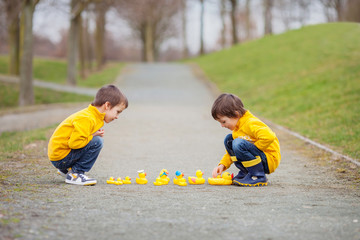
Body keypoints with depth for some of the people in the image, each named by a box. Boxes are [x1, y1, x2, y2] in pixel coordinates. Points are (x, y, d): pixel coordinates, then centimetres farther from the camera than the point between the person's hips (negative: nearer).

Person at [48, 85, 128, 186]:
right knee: (97, 142, -21)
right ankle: (75, 174, -13)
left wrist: (97, 133, 6)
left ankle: (66, 170, 20)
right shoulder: (87, 119, -22)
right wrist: (93, 136, -16)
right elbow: (74, 142, -29)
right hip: (61, 157, -11)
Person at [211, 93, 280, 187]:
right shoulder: (238, 126, 11)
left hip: (270, 160, -10)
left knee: (239, 144, -30)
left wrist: (252, 148, -23)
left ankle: (258, 177, -20)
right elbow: (232, 151, 20)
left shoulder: (251, 124, -22)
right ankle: (245, 172, 7)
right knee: (228, 140, 10)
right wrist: (222, 165, 5)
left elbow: (269, 137, -38)